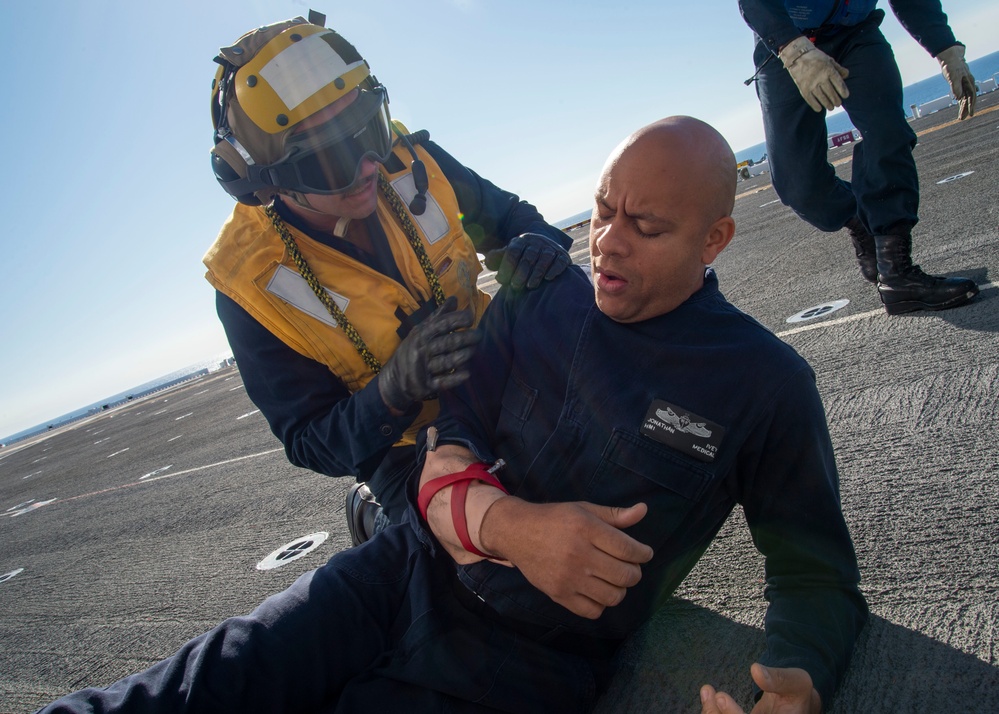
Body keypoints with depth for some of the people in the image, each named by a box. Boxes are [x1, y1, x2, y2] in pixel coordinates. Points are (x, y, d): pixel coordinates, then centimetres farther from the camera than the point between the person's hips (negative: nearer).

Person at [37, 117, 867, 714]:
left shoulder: (766, 383, -6)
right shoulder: (537, 303, 1)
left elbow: (816, 572, 0)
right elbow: (445, 453, 0)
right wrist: (507, 524, -22)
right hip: (405, 574, 3)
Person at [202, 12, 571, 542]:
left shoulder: (405, 159, -15)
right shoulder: (251, 284, -23)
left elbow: (507, 215, 2)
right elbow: (312, 446, -17)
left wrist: (538, 240, -23)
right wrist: (394, 388, -37)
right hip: (405, 446, -3)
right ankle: (375, 515, 15)